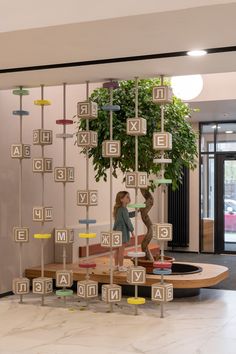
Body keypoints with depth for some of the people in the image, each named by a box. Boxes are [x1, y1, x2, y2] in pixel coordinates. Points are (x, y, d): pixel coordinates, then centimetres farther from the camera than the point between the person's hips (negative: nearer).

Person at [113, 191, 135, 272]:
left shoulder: (118, 208, 13)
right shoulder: (123, 209, -16)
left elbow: (129, 215, 24)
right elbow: (127, 220, -15)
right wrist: (132, 230, -7)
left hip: (117, 230, 9)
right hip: (123, 230, -9)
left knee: (117, 249, 14)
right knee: (121, 249, -2)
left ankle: (116, 265, 21)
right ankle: (121, 266, 4)